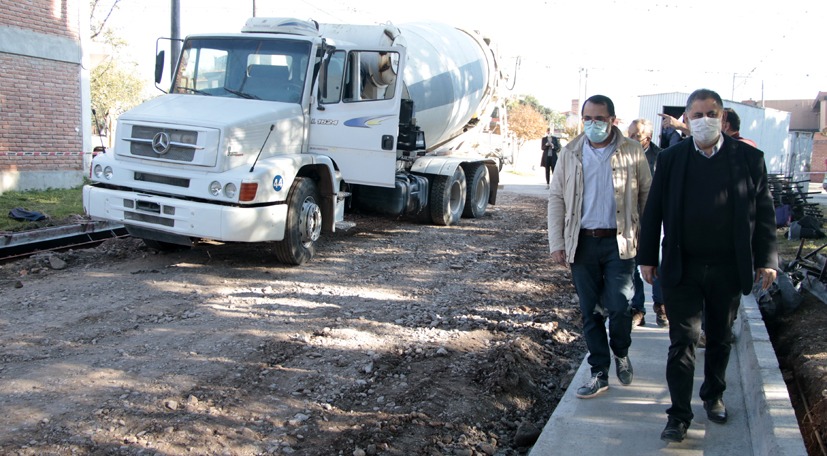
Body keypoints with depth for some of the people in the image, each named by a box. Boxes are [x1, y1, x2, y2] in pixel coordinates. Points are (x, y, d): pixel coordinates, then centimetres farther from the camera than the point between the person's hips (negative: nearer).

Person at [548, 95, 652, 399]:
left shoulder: (632, 151, 0)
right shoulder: (570, 154, 5)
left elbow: (646, 195, 5)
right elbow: (556, 198, 6)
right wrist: (556, 243, 0)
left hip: (619, 241, -2)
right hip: (582, 243, 2)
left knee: (618, 308, -7)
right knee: (590, 313, 7)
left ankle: (621, 353, 24)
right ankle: (599, 373, 20)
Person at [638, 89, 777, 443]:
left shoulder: (749, 158, 0)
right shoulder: (670, 159, 0)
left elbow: (764, 213, 2)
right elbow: (653, 211, 3)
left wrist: (766, 260, -3)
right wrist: (647, 257, 2)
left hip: (728, 269, 1)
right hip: (682, 268, -1)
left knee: (720, 338, 17)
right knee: (682, 341, 0)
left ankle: (713, 396, 38)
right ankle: (679, 415, 7)